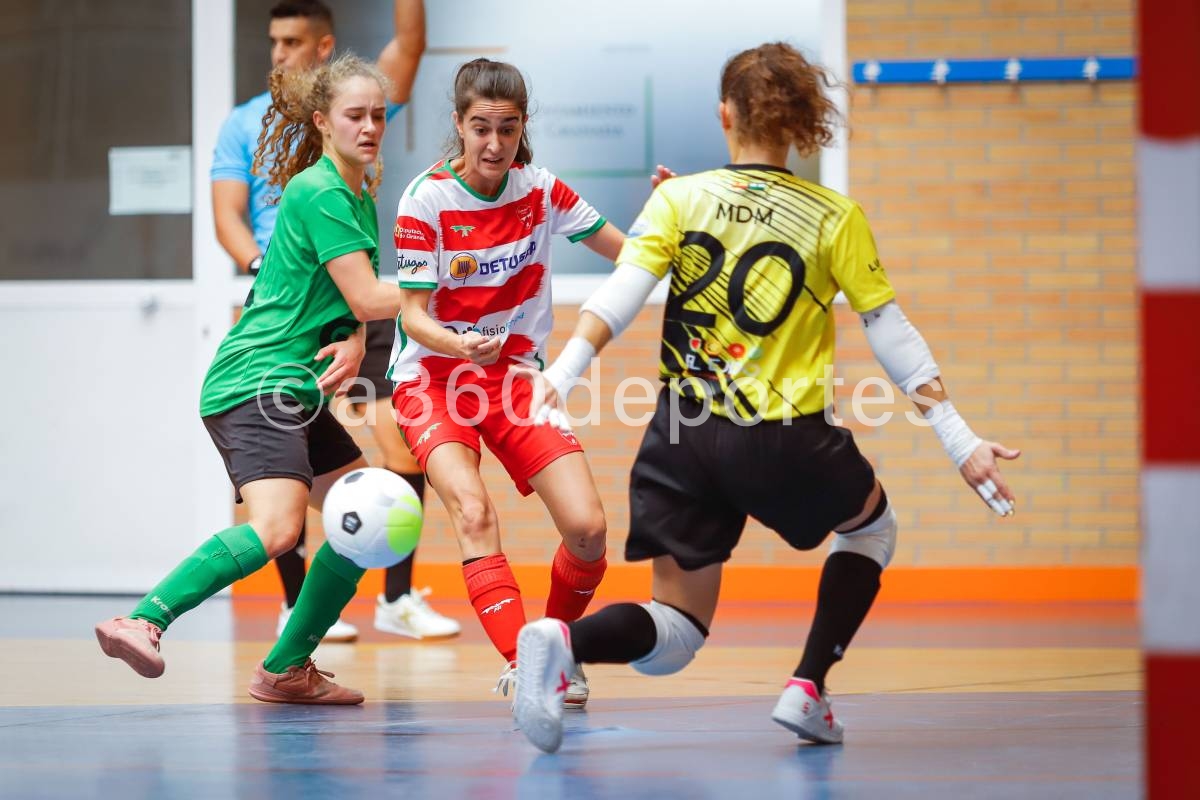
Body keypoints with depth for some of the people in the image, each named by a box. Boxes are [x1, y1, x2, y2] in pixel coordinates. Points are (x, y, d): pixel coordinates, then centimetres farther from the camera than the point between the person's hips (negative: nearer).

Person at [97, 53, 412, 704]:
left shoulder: (360, 195, 17)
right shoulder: (319, 193, -12)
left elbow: (347, 304, 14)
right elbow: (365, 298, -17)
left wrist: (351, 344, -8)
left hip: (296, 391, 11)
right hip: (257, 383, -11)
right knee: (276, 526, -29)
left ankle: (287, 669, 15)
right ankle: (143, 622, -32)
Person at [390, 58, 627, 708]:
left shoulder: (541, 190, -1)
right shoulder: (426, 199, -12)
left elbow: (628, 251, 8)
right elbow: (414, 315, -13)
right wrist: (459, 345, -34)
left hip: (515, 375, 3)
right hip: (432, 377, -3)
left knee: (586, 527, -12)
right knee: (473, 511, -31)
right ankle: (523, 664, -37)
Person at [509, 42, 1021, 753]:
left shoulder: (679, 198, 3)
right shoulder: (836, 219, 1)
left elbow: (622, 295, -11)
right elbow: (891, 333, 1)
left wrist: (563, 373, -16)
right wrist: (962, 441, 4)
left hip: (682, 440, 2)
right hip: (786, 443, -2)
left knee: (674, 637, 9)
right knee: (872, 521, 31)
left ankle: (562, 641, -25)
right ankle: (808, 689, 16)